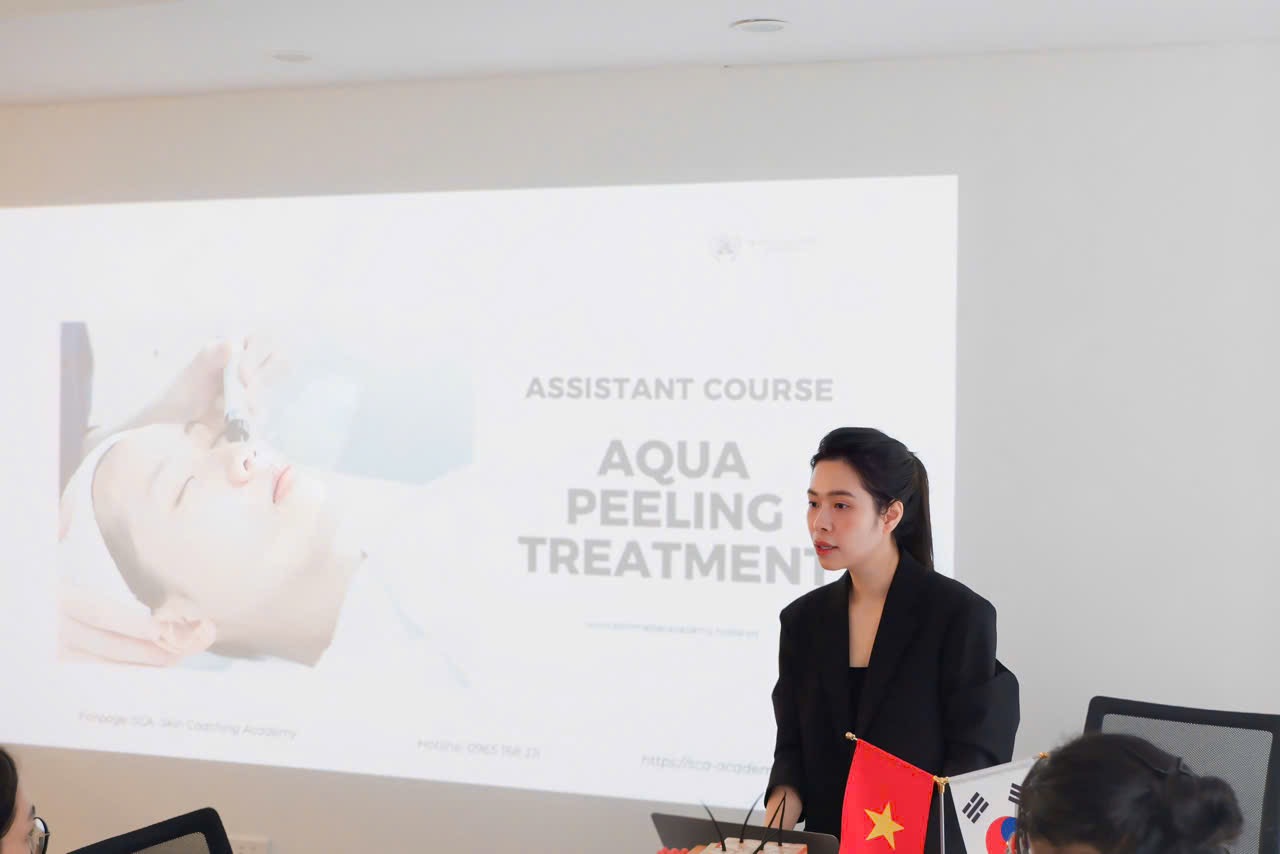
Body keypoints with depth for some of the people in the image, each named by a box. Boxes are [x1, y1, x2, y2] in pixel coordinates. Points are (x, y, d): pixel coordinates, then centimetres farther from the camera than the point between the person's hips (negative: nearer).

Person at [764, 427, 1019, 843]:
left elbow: (972, 762, -6)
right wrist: (771, 828, -9)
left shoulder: (960, 615, -6)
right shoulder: (803, 620, 8)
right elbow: (793, 750, 9)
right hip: (828, 841, 3)